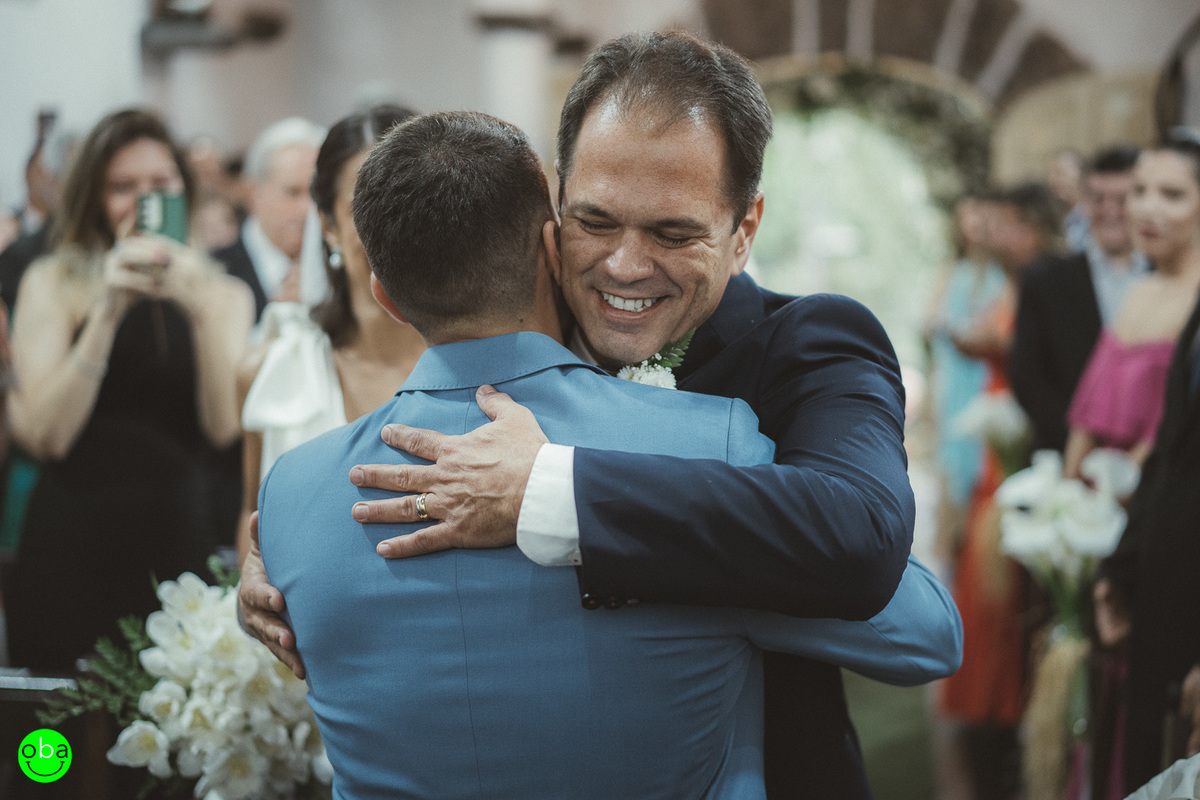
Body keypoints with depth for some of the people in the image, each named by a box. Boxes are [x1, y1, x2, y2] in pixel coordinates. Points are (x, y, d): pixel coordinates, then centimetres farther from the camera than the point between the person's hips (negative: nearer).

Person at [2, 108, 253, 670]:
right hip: (73, 554, -1)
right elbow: (45, 434, -7)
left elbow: (224, 427, -4)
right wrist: (107, 312, -13)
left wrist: (203, 313, -15)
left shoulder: (223, 293, 9)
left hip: (184, 545, 1)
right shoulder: (51, 283, 4)